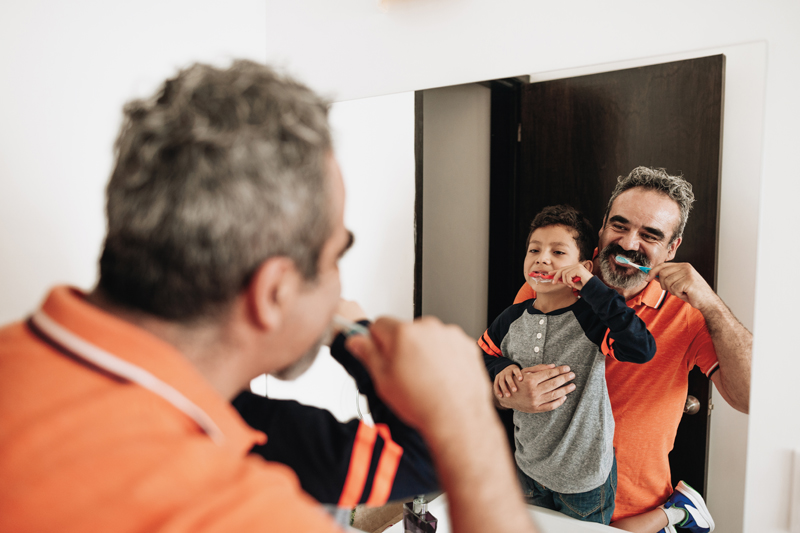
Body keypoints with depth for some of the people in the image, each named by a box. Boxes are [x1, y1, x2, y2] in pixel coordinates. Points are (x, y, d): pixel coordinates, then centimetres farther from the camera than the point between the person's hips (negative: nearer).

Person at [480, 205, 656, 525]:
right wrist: (500, 368, -13)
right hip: (528, 467, 4)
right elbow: (481, 353, 10)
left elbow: (643, 348, -38)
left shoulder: (592, 319, -21)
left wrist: (592, 288, -37)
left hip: (584, 477, -4)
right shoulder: (513, 319, -6)